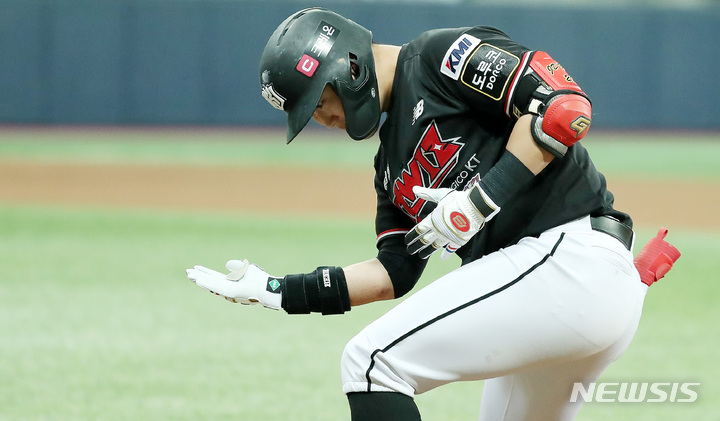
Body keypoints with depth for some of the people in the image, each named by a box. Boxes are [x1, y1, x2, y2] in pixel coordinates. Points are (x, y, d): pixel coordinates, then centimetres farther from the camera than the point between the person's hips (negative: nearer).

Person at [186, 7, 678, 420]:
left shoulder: (442, 56, -4)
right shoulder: (392, 160, 24)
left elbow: (567, 106, -14)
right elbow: (396, 272, 22)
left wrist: (481, 199, -16)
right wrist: (278, 291, 17)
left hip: (565, 257, -10)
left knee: (372, 362, -10)